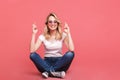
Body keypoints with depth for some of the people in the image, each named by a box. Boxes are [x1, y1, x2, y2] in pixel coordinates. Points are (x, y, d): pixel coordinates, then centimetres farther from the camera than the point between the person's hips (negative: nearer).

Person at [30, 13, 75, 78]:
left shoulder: (63, 35, -3)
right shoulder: (43, 36, -1)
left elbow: (71, 50, -20)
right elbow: (32, 51, -16)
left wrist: (68, 33, -19)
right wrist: (34, 34, -17)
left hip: (59, 62, 0)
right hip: (47, 62, 1)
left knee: (70, 54, -29)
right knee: (33, 55, -26)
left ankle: (48, 72, -27)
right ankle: (56, 73, -34)